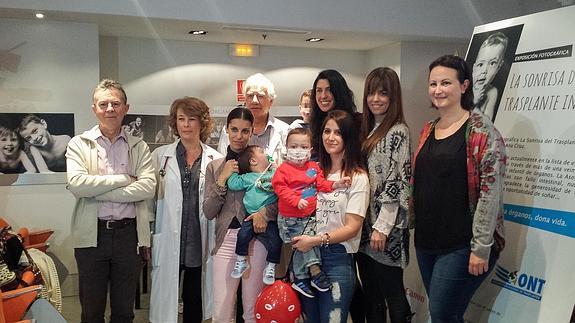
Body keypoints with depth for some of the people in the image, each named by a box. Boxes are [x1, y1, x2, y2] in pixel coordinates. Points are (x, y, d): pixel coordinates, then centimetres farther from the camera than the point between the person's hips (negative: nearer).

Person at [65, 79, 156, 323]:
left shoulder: (139, 147, 5)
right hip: (92, 235, 0)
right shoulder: (78, 144, 3)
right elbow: (76, 184, -14)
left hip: (128, 233, 1)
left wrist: (97, 191, -14)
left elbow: (148, 187, -11)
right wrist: (124, 179, -11)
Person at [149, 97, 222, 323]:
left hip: (200, 242, 1)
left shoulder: (216, 159, 2)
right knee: (166, 298, 3)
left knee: (195, 299, 13)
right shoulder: (160, 155, 3)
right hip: (168, 242, 0)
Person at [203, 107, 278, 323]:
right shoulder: (214, 166, 11)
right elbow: (208, 212, 5)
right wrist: (222, 180, -5)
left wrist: (265, 212, -21)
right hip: (226, 239, 2)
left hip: (256, 237, -2)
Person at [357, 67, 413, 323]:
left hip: (386, 227, -8)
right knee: (370, 292, 16)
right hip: (365, 224, 8)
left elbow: (397, 184, -16)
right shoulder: (368, 128, 13)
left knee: (392, 292, 3)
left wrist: (382, 227, -17)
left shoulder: (398, 132, -12)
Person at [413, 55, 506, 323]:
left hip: (462, 245, -7)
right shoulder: (428, 130, 10)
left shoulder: (481, 130, -11)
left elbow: (491, 191, -16)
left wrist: (481, 248, -18)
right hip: (426, 241, 7)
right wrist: (417, 230, 15)